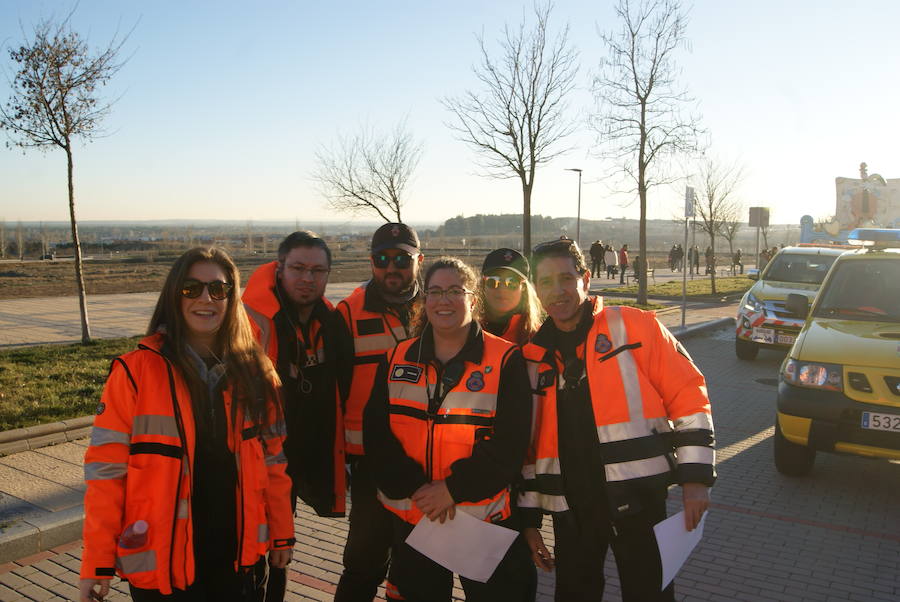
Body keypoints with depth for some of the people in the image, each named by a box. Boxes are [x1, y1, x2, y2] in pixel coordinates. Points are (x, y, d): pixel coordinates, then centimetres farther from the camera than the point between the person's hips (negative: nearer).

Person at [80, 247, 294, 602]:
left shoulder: (254, 371, 0)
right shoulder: (134, 372, -11)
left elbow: (272, 458, 6)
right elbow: (106, 469, -9)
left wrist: (281, 534, 9)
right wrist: (97, 564, -8)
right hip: (162, 562, -3)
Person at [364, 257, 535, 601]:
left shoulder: (505, 360, -7)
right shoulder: (399, 359, 4)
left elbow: (509, 444, -13)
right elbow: (376, 434, -2)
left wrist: (453, 489, -18)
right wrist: (414, 487, -14)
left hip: (484, 519, -3)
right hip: (409, 517, 3)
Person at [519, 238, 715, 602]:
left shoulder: (635, 327, -5)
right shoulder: (533, 356, 5)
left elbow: (687, 395, -4)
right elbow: (526, 443, 10)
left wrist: (694, 478, -8)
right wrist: (528, 517, 10)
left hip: (638, 500, -3)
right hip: (571, 510, 3)